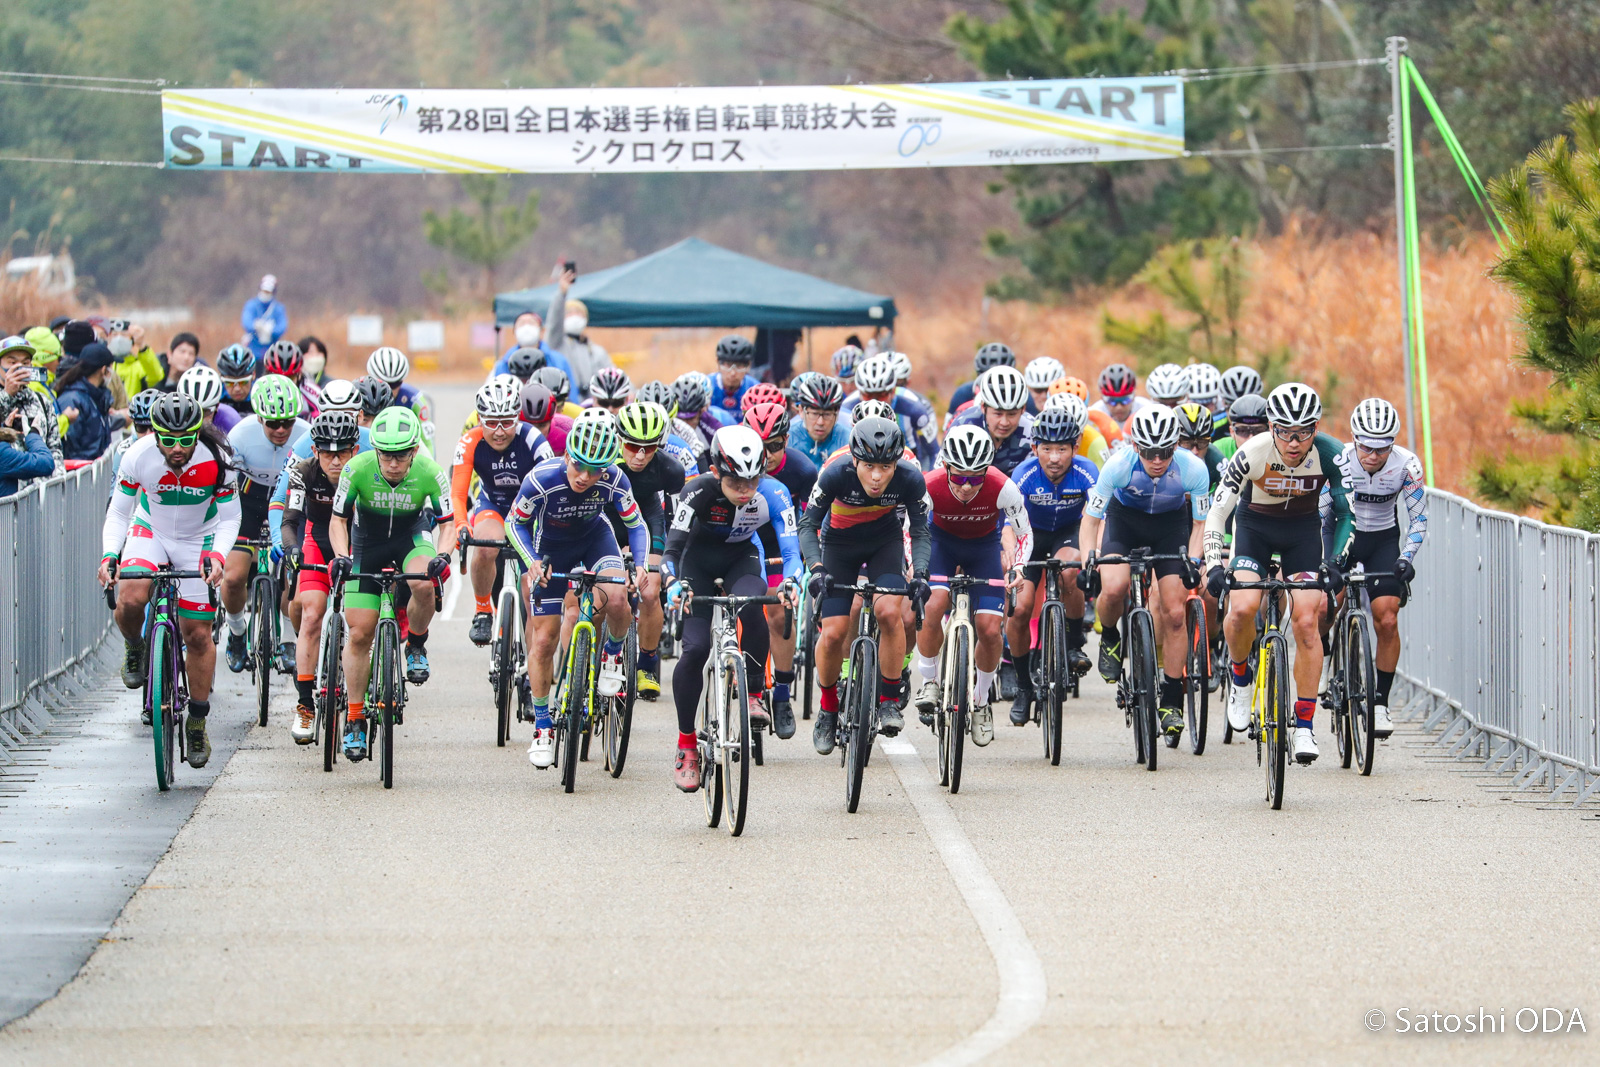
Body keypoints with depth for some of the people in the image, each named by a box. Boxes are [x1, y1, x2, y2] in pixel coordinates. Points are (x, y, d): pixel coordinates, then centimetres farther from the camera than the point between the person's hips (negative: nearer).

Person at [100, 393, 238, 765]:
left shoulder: (216, 460, -25)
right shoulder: (138, 456, -24)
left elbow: (229, 519, -13)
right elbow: (118, 514, -13)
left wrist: (216, 556, -31)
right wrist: (109, 556, -29)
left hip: (196, 543, 0)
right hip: (150, 534, 0)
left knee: (197, 635, -2)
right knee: (130, 600, -30)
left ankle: (197, 723, 15)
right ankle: (134, 647, 5)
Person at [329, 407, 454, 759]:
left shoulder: (429, 472, -25)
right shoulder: (357, 469, -25)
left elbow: (448, 521, -14)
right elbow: (338, 519, -13)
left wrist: (442, 555, -33)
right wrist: (340, 556, -30)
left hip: (412, 535, -1)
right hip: (367, 542, 1)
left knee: (424, 585, -36)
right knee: (360, 634, -3)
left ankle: (416, 647, -5)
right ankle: (354, 721, 8)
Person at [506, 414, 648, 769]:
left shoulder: (614, 481, -29)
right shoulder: (542, 479, -33)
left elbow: (636, 525, -14)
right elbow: (516, 523, -16)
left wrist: (640, 566, -31)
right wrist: (532, 562, -30)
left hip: (595, 537, 0)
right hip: (552, 546, 0)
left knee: (616, 600, -30)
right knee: (543, 640, -3)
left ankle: (612, 654, 3)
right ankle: (543, 727, 13)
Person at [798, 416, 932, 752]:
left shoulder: (910, 479, -28)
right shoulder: (837, 473, -32)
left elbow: (920, 532, -17)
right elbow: (808, 524, -23)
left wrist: (920, 573, -34)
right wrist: (817, 568, -38)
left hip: (885, 543, 0)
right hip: (839, 544, 0)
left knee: (889, 611, -26)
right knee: (834, 632, -11)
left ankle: (890, 700, -10)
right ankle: (828, 708, 13)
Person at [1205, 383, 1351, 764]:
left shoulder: (1329, 455, -25)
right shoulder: (1252, 453, -28)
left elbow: (1347, 514, -16)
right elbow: (1218, 512, -23)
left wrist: (1334, 562, -29)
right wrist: (1213, 565, -34)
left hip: (1303, 527, 1)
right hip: (1255, 525, -1)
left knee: (1307, 621, -12)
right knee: (1242, 608, -25)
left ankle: (1304, 727, -4)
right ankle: (1240, 676, 7)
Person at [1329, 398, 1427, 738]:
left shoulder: (1406, 465, -21)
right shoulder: (1337, 462, -25)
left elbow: (1418, 517, -11)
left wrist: (1407, 557, -23)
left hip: (1383, 540, 0)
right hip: (1341, 535, 0)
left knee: (1387, 621, -12)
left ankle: (1380, 702, -2)